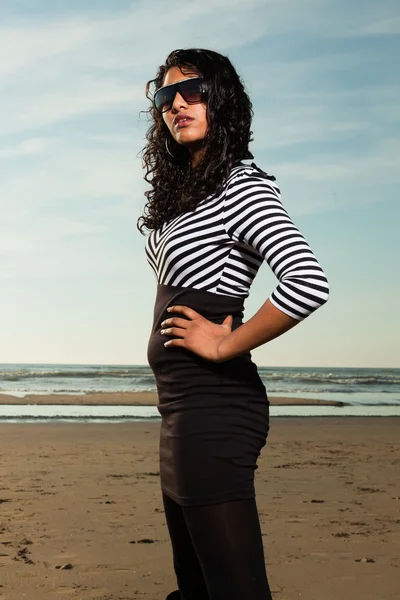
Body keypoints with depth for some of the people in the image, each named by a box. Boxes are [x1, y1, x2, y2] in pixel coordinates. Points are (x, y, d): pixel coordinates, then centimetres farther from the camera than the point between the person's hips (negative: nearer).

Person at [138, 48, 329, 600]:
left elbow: (309, 284, -29)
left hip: (213, 405, -9)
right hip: (181, 405, 10)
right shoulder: (180, 193, 15)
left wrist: (225, 346, -17)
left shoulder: (243, 188, -12)